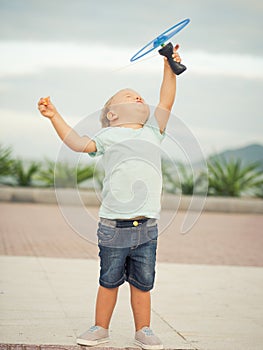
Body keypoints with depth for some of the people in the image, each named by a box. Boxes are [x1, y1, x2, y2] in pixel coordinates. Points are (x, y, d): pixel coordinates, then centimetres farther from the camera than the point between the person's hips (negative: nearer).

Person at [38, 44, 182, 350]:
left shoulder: (152, 132, 18)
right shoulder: (109, 136, 8)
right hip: (113, 224, -2)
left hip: (146, 226, 3)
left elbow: (166, 104, 18)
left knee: (142, 282, 9)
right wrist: (54, 116, -7)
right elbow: (77, 143, 0)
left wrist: (170, 69, 14)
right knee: (109, 280, 8)